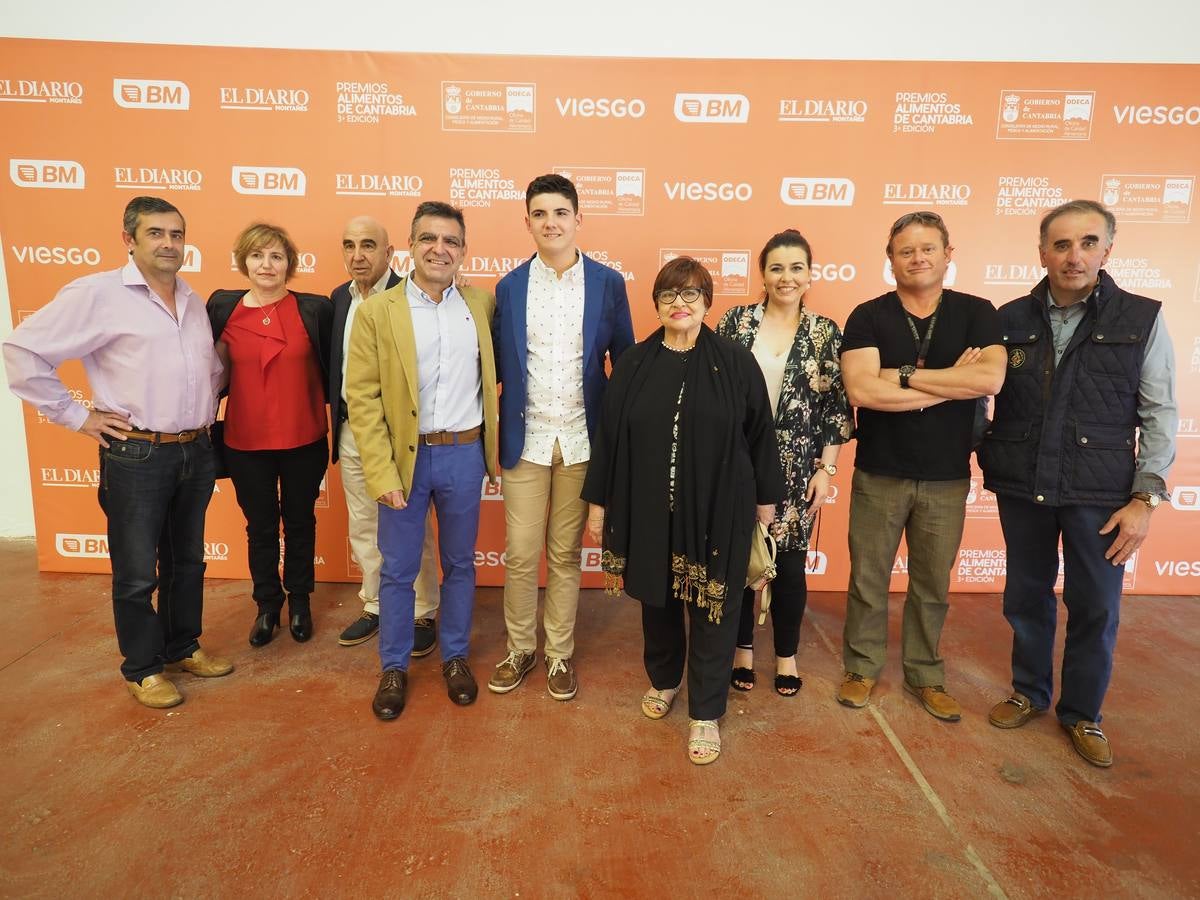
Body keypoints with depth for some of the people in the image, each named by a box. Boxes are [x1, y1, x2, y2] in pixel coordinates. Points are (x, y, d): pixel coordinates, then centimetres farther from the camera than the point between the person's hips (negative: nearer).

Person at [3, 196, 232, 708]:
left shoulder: (194, 301, 10)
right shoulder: (98, 294, -9)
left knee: (187, 561, 17)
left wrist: (207, 406, 12)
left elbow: (213, 366, 25)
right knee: (137, 573, 7)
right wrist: (76, 416, -9)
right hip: (136, 457, -5)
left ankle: (184, 647, 34)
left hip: (196, 452, 6)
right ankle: (142, 669, 24)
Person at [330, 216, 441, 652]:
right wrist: (337, 416, 9)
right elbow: (334, 364, 14)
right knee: (363, 528, 17)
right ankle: (375, 607, 35)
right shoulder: (339, 297, 8)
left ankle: (423, 613, 24)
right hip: (352, 432, 7)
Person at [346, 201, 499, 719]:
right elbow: (361, 397, -7)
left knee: (460, 563, 14)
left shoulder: (482, 304, 4)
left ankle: (455, 657, 33)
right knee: (398, 570, 10)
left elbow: (494, 369, 16)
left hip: (464, 455, 2)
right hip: (404, 457, -2)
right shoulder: (377, 312, -4)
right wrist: (381, 473, -13)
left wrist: (492, 445, 4)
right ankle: (394, 667, 28)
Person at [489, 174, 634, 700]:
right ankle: (520, 649, 29)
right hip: (525, 440, 1)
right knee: (520, 556, 7)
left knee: (566, 555, 11)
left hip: (581, 440, 0)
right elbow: (497, 365, 4)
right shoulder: (509, 286, 2)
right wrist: (493, 429, -8)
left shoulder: (608, 283, 0)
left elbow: (625, 361, 3)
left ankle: (559, 653, 29)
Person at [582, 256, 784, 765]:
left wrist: (767, 500, 4)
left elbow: (759, 434, 1)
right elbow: (607, 436, 3)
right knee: (657, 599, 17)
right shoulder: (633, 365, 0)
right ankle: (663, 680, 43)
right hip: (649, 509, 2)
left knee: (712, 608, 6)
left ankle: (706, 713, 25)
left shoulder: (736, 363, -4)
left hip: (718, 510, -2)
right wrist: (598, 502, 4)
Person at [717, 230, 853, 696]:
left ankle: (786, 654, 29)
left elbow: (837, 406, 2)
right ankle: (743, 647, 29)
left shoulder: (826, 333, 2)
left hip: (796, 470, 0)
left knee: (789, 562, 8)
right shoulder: (736, 321, 1)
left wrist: (826, 469, -4)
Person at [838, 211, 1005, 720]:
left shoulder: (976, 314, 0)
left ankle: (925, 676, 32)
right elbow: (861, 390, -21)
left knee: (933, 584, 15)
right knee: (868, 579, 9)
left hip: (947, 478, 2)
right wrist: (951, 385, -15)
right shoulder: (868, 317, -5)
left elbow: (990, 379, -18)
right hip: (879, 475, -1)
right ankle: (862, 668, 28)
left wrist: (904, 377, -19)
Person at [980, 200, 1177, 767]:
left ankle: (1082, 713, 29)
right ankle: (1030, 692, 35)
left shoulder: (1142, 319, -3)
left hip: (1100, 494, -1)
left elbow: (1160, 415, -2)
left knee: (1095, 608, 8)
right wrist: (986, 455, -3)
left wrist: (1145, 497, -8)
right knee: (1026, 597, 14)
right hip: (1021, 487, 2)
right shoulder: (1010, 320, 1)